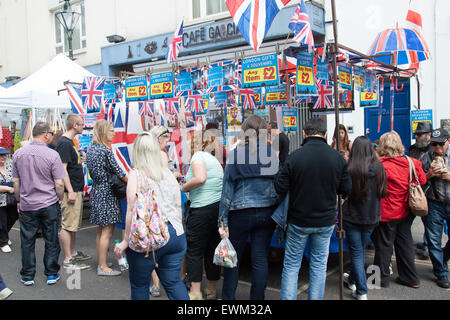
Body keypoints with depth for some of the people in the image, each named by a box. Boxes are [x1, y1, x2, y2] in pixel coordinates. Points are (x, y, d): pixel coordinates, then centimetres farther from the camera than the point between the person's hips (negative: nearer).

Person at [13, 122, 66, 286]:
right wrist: (60, 199, 4)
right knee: (51, 241, 10)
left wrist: (19, 200, 18)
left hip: (27, 206, 3)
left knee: (27, 241, 13)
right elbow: (59, 183, -13)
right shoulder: (52, 155, -14)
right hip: (49, 205, -3)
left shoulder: (18, 154, -1)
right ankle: (51, 274, 20)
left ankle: (27, 276, 23)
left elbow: (15, 181, 6)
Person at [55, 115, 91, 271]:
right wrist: (70, 191, -23)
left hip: (75, 190, 10)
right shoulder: (64, 143, -16)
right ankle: (68, 260, 1)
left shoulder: (69, 142, 15)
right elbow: (62, 169, -21)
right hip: (70, 191, -10)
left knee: (73, 224, 18)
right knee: (67, 225, -4)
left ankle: (73, 253, 30)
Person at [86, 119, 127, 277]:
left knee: (100, 230, 17)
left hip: (96, 191, 9)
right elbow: (118, 172, -13)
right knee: (107, 231, -2)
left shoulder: (90, 149, 10)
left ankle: (101, 263, 27)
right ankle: (103, 267, 4)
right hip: (107, 193, -9)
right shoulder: (105, 151, -17)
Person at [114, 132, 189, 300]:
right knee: (173, 282, 13)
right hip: (175, 235, 5)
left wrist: (126, 240, -5)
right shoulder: (168, 173, 9)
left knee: (139, 285, 12)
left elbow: (132, 210, -12)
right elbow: (178, 207, 11)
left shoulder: (136, 174, -7)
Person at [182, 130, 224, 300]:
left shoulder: (198, 156, -4)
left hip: (202, 209, -8)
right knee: (212, 250, 14)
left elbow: (200, 178, -20)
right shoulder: (215, 160, 20)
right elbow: (220, 183, 13)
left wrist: (185, 187, -5)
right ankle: (211, 290, 23)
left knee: (194, 251, 1)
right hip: (219, 207, 8)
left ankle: (195, 292, 3)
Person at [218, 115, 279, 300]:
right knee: (260, 259, 9)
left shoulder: (235, 155, -9)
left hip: (241, 214, -2)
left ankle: (228, 297, 20)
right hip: (267, 213, 3)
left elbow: (228, 189, -7)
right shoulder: (273, 155, 0)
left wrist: (222, 220, -3)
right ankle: (257, 297, 19)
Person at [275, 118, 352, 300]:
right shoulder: (337, 157, -7)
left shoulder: (294, 157, -15)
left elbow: (280, 188, -12)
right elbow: (346, 190, 1)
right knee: (319, 264, 15)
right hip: (326, 221, 2)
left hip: (298, 220, -2)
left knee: (291, 265, 10)